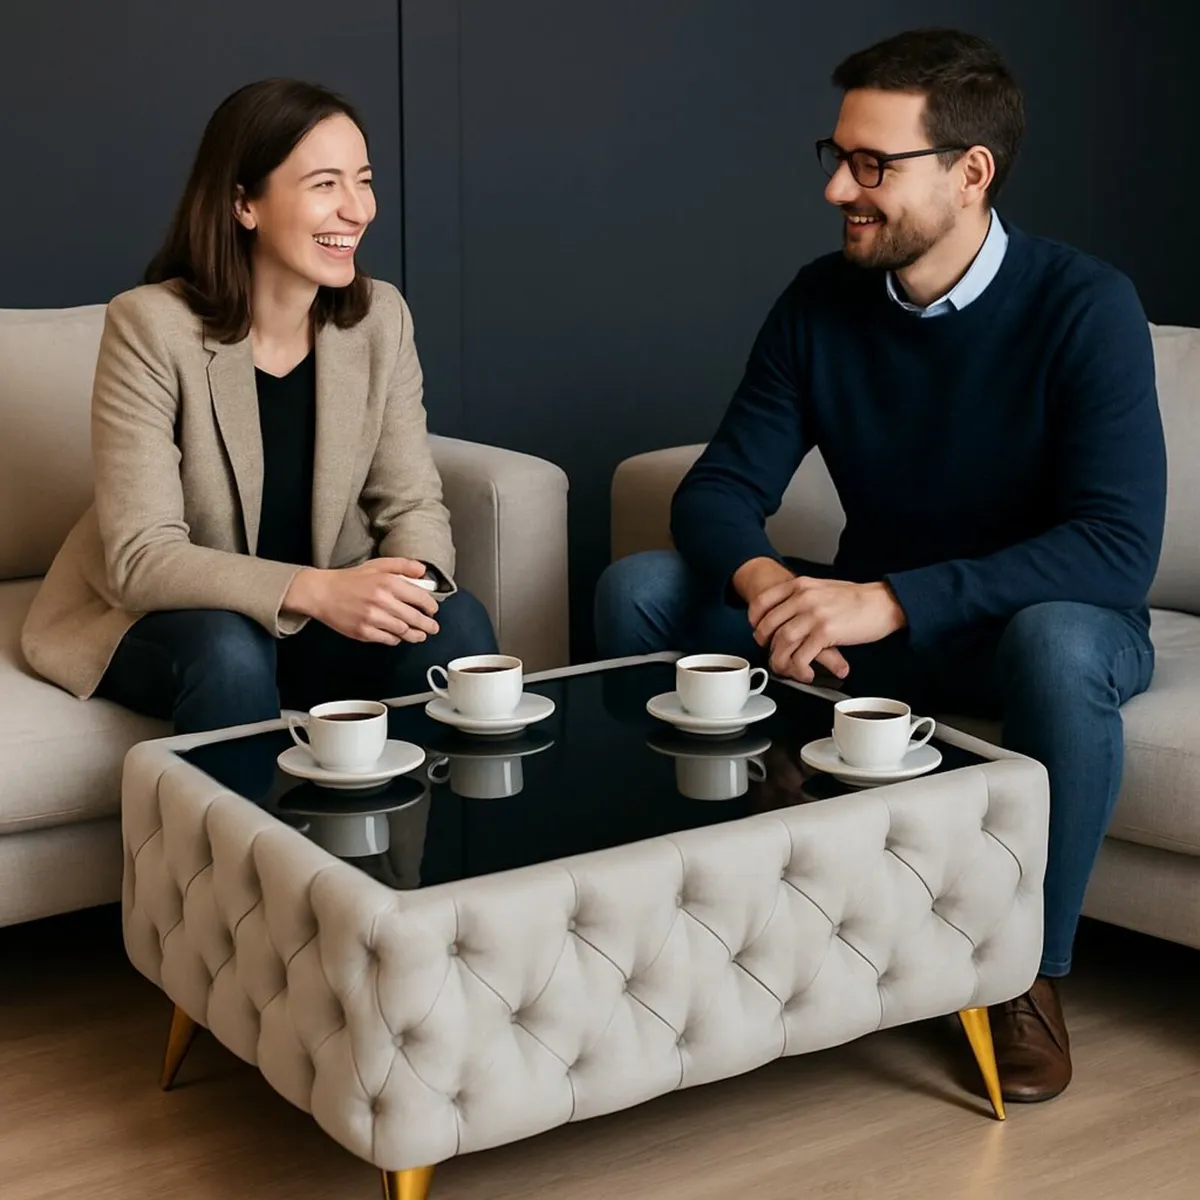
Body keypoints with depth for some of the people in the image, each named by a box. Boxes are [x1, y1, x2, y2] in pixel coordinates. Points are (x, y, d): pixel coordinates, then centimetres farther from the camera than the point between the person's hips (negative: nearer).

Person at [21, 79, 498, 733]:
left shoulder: (379, 317, -7)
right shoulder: (151, 326, -20)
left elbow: (411, 502, -4)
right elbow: (141, 557, -24)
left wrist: (414, 581, -29)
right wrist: (314, 591, -39)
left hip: (323, 611, 4)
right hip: (155, 620, -3)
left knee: (454, 620, -23)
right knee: (229, 652, -35)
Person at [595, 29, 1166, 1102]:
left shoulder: (1083, 307, -20)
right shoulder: (822, 302, -6)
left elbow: (1119, 549, -30)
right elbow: (720, 490, -6)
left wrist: (889, 600, -40)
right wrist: (764, 581, -32)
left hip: (1041, 623, -4)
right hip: (872, 622, 5)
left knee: (1059, 646, -40)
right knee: (640, 590, -13)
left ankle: (1034, 972, -17)